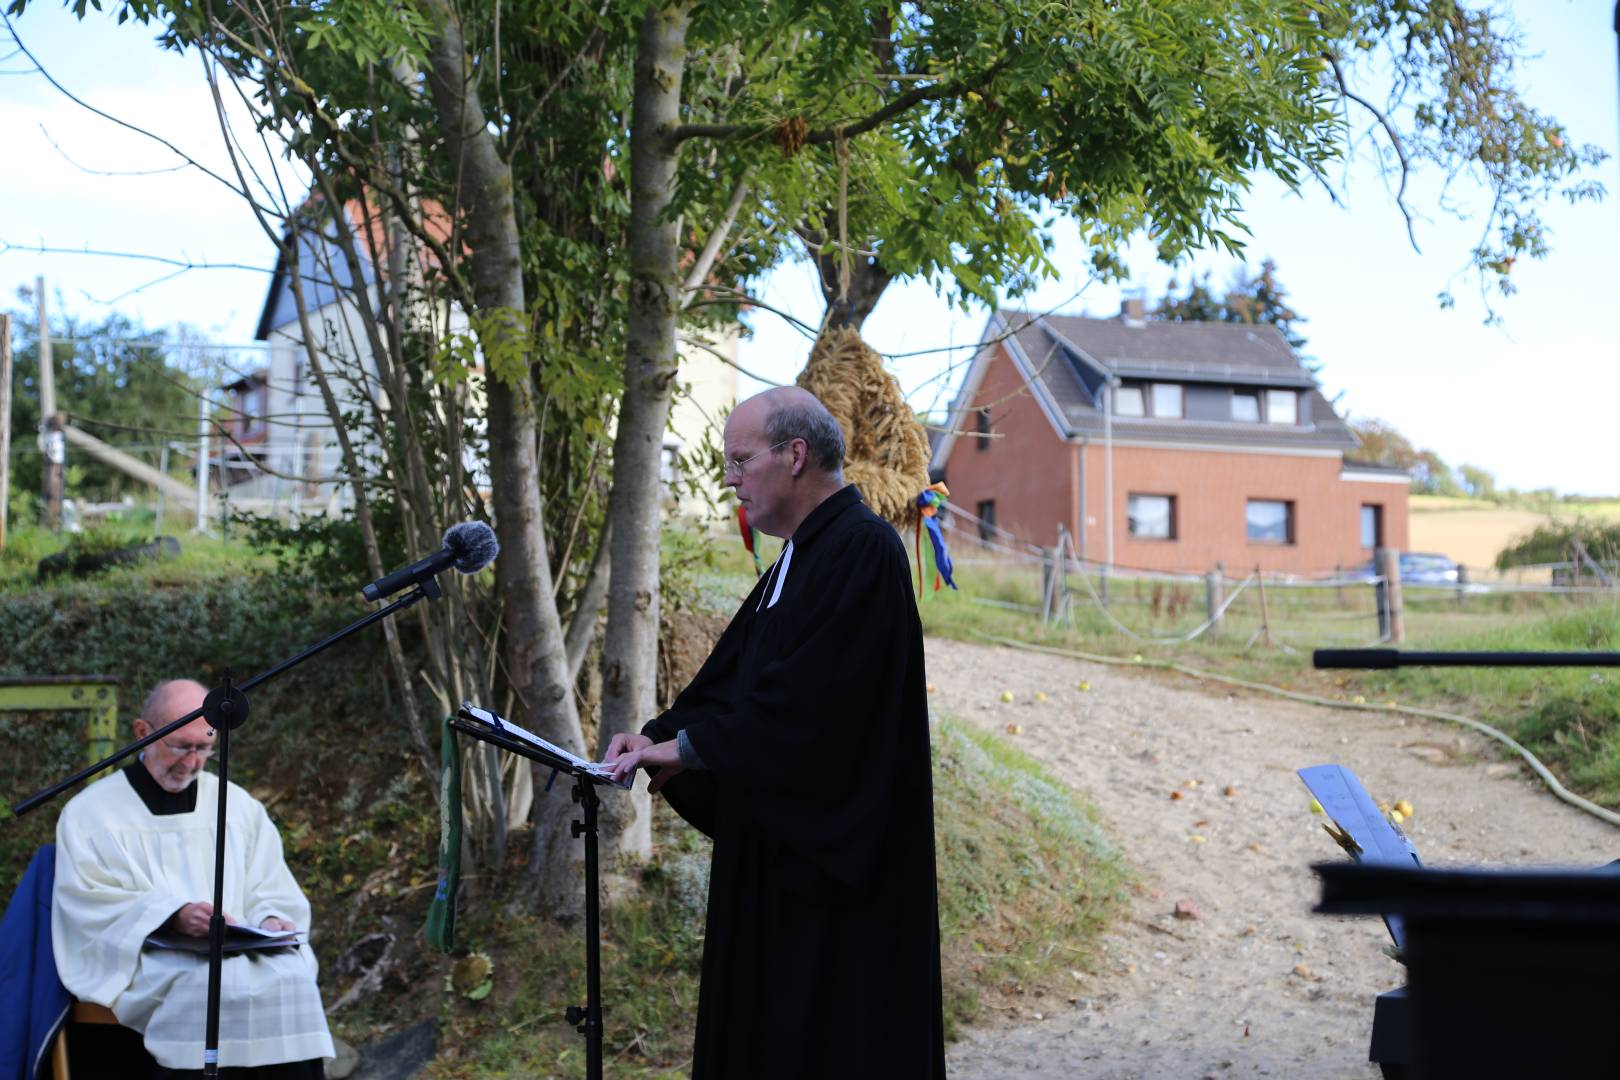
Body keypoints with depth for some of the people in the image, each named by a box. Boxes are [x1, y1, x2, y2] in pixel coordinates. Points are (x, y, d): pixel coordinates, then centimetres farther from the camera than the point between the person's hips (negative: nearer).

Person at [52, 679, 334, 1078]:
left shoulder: (238, 805, 19)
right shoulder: (91, 812, 8)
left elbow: (273, 891, 19)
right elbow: (89, 903, -3)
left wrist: (271, 919, -6)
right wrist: (174, 915, -17)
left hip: (240, 951, 3)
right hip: (142, 961, -3)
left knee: (293, 977, -29)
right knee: (211, 983, -36)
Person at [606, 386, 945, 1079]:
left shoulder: (862, 550, -18)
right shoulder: (802, 555, 14)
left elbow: (807, 698, -24)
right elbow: (735, 672, 15)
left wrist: (687, 746, -16)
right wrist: (658, 737, 1)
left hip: (833, 855, -10)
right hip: (783, 843, 10)